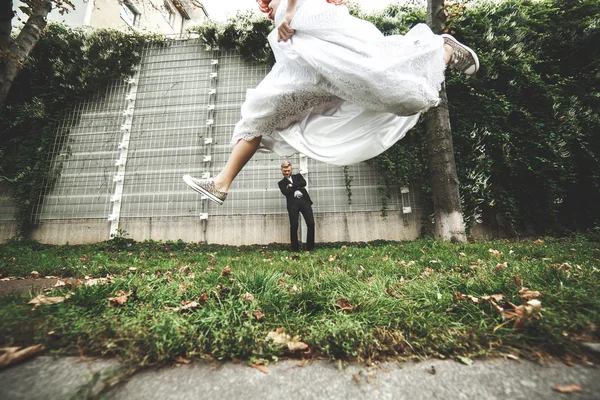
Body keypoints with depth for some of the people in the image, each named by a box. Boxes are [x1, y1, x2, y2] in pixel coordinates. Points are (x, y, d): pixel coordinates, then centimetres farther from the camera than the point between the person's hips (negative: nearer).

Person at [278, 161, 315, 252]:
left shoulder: (298, 176, 24)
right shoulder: (281, 183, 18)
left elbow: (304, 183, 3)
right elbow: (285, 192, -2)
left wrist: (292, 185, 1)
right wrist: (298, 186, -1)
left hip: (304, 200, 2)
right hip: (293, 203, -1)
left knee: (311, 223, -7)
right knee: (294, 226, -7)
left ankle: (310, 247, 3)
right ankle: (295, 248, 5)